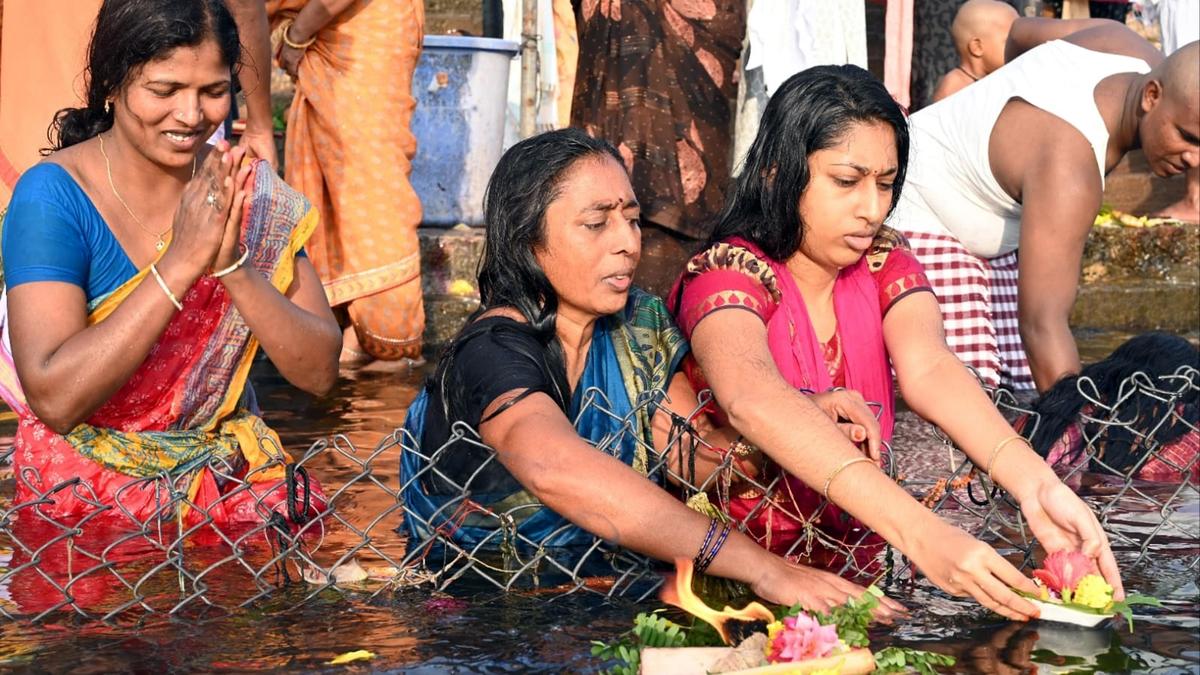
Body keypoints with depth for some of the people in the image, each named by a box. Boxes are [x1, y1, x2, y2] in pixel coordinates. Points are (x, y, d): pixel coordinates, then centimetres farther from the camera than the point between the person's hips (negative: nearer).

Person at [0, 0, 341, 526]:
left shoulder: (247, 189, -1)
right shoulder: (54, 197, -13)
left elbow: (318, 372, -5)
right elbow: (55, 399, -23)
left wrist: (232, 263, -21)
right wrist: (181, 262, -26)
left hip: (228, 478, 3)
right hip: (88, 495, -3)